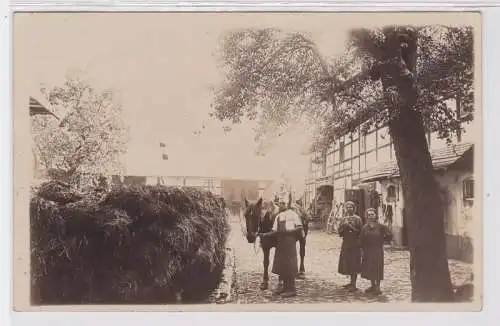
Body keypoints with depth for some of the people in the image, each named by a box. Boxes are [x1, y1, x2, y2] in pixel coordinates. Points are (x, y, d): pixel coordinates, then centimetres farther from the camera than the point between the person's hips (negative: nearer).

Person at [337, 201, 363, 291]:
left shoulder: (357, 219, -3)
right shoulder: (343, 219, 12)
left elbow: (360, 231, -11)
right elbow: (339, 233, 10)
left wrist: (350, 226, -16)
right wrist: (344, 227, -8)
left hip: (355, 244, -6)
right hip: (346, 243, 6)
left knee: (354, 263, -5)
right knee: (347, 262, 9)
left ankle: (354, 284, -1)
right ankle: (351, 281, 23)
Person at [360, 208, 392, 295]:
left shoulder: (380, 226, -9)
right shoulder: (365, 227, 2)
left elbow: (388, 236, -3)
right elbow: (361, 240, 4)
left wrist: (380, 241, -3)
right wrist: (362, 250, 0)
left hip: (377, 250, -4)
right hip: (367, 250, 4)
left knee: (377, 269, -1)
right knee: (368, 269, 10)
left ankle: (378, 287, 9)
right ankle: (373, 286, 26)